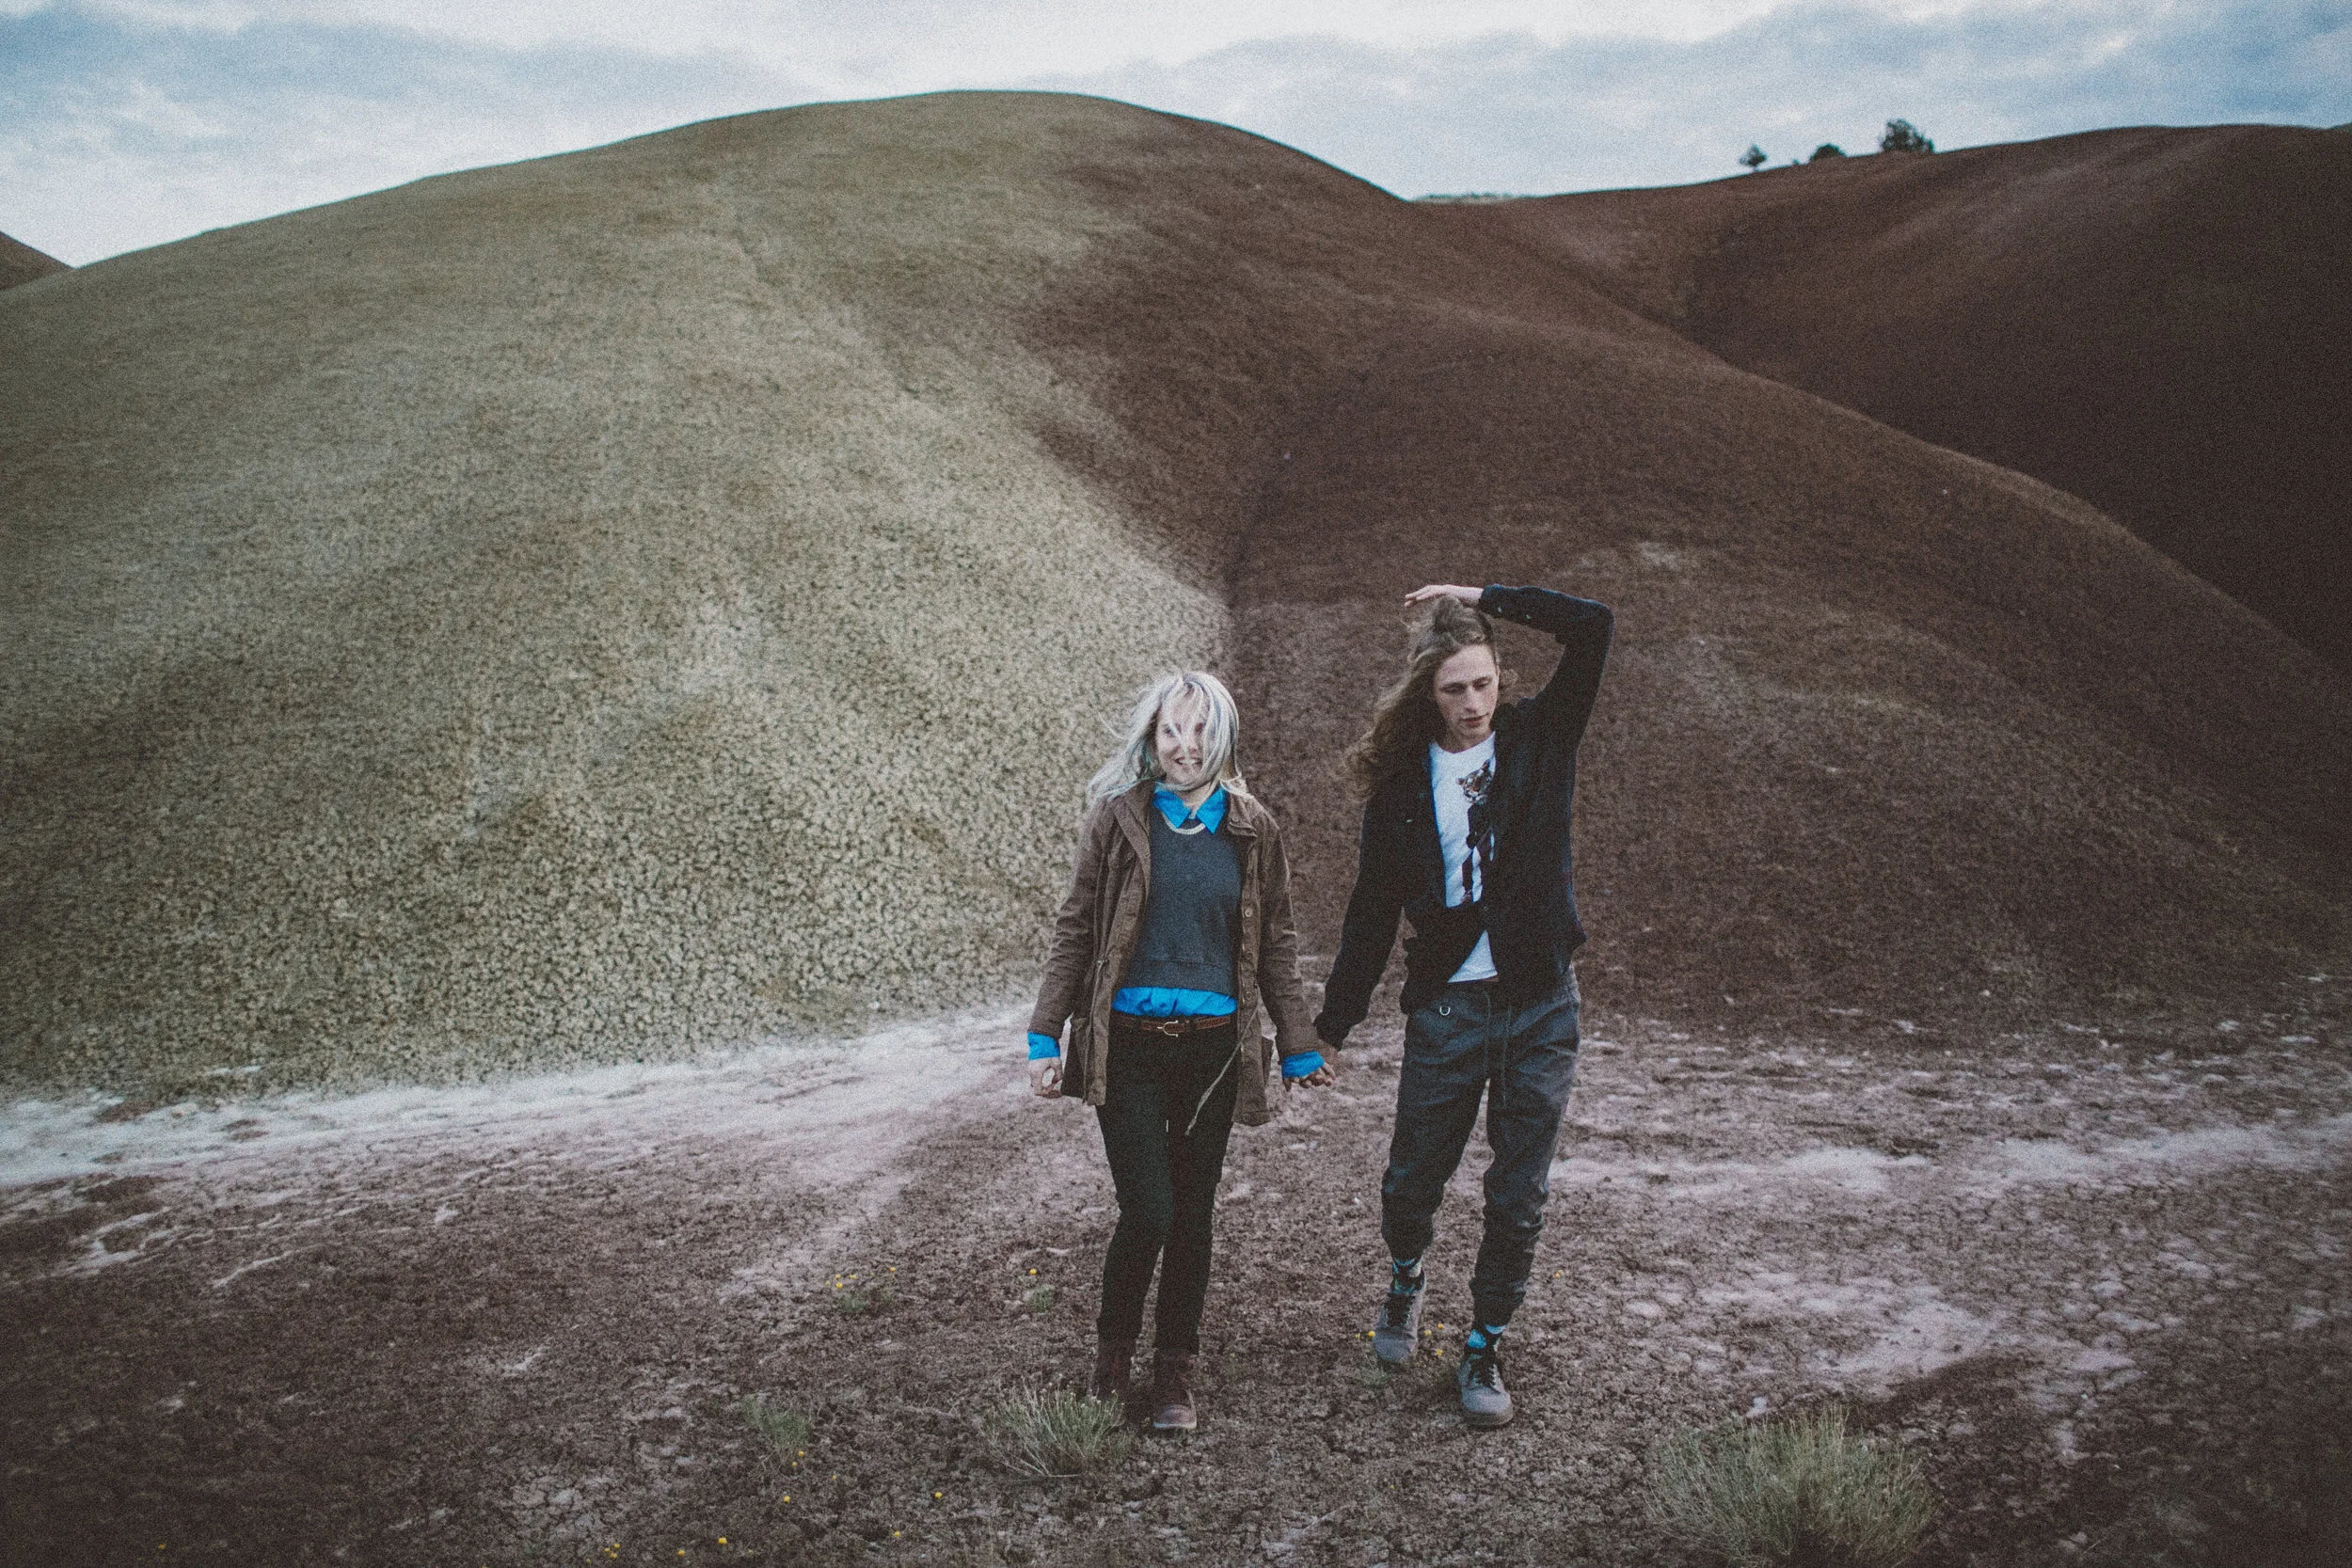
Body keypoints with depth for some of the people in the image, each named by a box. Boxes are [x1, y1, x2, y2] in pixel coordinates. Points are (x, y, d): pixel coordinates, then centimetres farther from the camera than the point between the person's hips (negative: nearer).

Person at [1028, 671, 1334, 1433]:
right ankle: (1113, 1345, 20)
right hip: (1127, 1047, -2)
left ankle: (1174, 1370, 25)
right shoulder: (1118, 816, -3)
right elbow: (1075, 929, 0)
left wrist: (1297, 1046, 10)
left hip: (1213, 1047, 2)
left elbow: (1275, 942, 10)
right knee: (1148, 1210, -7)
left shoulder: (1251, 828, 3)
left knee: (1192, 1213, 9)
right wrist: (1044, 1035, -4)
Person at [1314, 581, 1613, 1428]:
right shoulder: (1402, 783, -1)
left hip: (1540, 1007, 0)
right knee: (1412, 1181, 10)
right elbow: (1372, 912, 4)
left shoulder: (1538, 739, 0)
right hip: (1445, 1010, 0)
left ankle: (1484, 1348, 24)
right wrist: (1332, 1027, 4)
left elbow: (1592, 626, -10)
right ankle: (1406, 1280, 42)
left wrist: (1483, 597, -7)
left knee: (1518, 1198, 7)